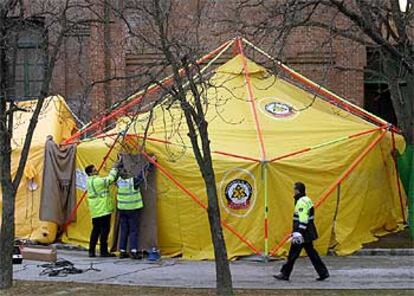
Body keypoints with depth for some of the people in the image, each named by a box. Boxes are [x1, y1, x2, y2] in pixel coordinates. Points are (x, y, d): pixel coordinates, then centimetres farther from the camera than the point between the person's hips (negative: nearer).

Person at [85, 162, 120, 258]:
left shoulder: (89, 181, 12)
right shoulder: (97, 181, -16)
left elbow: (107, 181, 13)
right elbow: (110, 179, -14)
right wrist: (114, 168, 0)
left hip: (95, 211, 9)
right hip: (103, 210, -9)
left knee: (96, 230, 12)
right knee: (105, 230, -2)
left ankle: (91, 251, 11)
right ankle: (104, 251, 0)